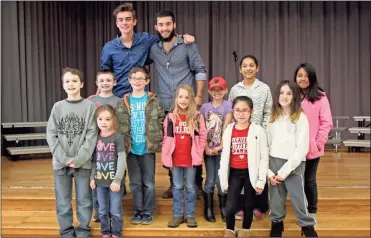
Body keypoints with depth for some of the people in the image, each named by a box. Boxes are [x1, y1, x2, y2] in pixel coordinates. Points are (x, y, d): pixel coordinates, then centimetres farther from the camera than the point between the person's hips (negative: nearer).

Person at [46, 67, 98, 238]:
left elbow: (91, 136, -6)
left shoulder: (90, 106, -1)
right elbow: (51, 136, 1)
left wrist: (79, 159, -13)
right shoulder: (57, 107, 5)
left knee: (84, 200, 6)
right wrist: (64, 158, -9)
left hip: (83, 163, -2)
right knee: (63, 202, 8)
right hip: (60, 163, 2)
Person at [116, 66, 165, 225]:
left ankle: (148, 212, 17)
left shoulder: (153, 101, 0)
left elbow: (162, 121, 2)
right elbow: (118, 124, 7)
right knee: (135, 183, 10)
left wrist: (158, 139, -3)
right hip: (130, 148, 2)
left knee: (148, 182, 4)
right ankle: (138, 211, 23)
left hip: (148, 148, -2)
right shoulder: (123, 102, 4)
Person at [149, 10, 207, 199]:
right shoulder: (153, 48, 7)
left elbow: (200, 70, -2)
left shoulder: (187, 45, -1)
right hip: (165, 106, 3)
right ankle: (174, 184, 23)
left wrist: (199, 96, -10)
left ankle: (197, 184, 15)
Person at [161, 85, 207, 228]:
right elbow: (166, 137, 5)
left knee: (190, 187, 10)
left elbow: (203, 136, 1)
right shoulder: (171, 116, 2)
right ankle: (177, 215, 21)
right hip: (175, 159, 1)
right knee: (177, 187, 11)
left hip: (191, 158, -1)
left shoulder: (197, 116, -1)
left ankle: (190, 215, 20)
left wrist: (198, 153, -5)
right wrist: (166, 154, -1)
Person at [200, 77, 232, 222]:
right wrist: (206, 147, -8)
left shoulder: (228, 105, -2)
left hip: (222, 149, -2)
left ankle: (223, 209, 17)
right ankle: (208, 209, 16)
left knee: (221, 180, 4)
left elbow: (226, 127, -7)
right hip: (208, 149, 2)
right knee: (210, 180, 7)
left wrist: (220, 146, -11)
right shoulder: (204, 107, 5)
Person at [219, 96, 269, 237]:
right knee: (230, 206, -2)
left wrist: (261, 180, -9)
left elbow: (264, 157, -7)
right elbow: (224, 156, 6)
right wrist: (223, 179, 6)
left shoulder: (258, 131, -9)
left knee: (248, 205, 12)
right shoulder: (228, 130, 0)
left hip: (251, 173, -2)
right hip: (234, 173, 2)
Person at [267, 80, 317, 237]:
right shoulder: (273, 117, 7)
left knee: (298, 199, 0)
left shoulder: (300, 118, -6)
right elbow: (267, 145, 6)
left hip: (294, 165, -3)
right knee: (276, 199, 10)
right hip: (274, 164, 3)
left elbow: (302, 148, -11)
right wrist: (268, 170, -3)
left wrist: (285, 171, -13)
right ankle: (277, 224, 30)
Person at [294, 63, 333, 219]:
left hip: (312, 149, -1)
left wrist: (319, 142, -9)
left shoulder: (320, 97, -1)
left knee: (310, 180, 10)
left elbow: (326, 122, -3)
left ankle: (312, 212, 24)